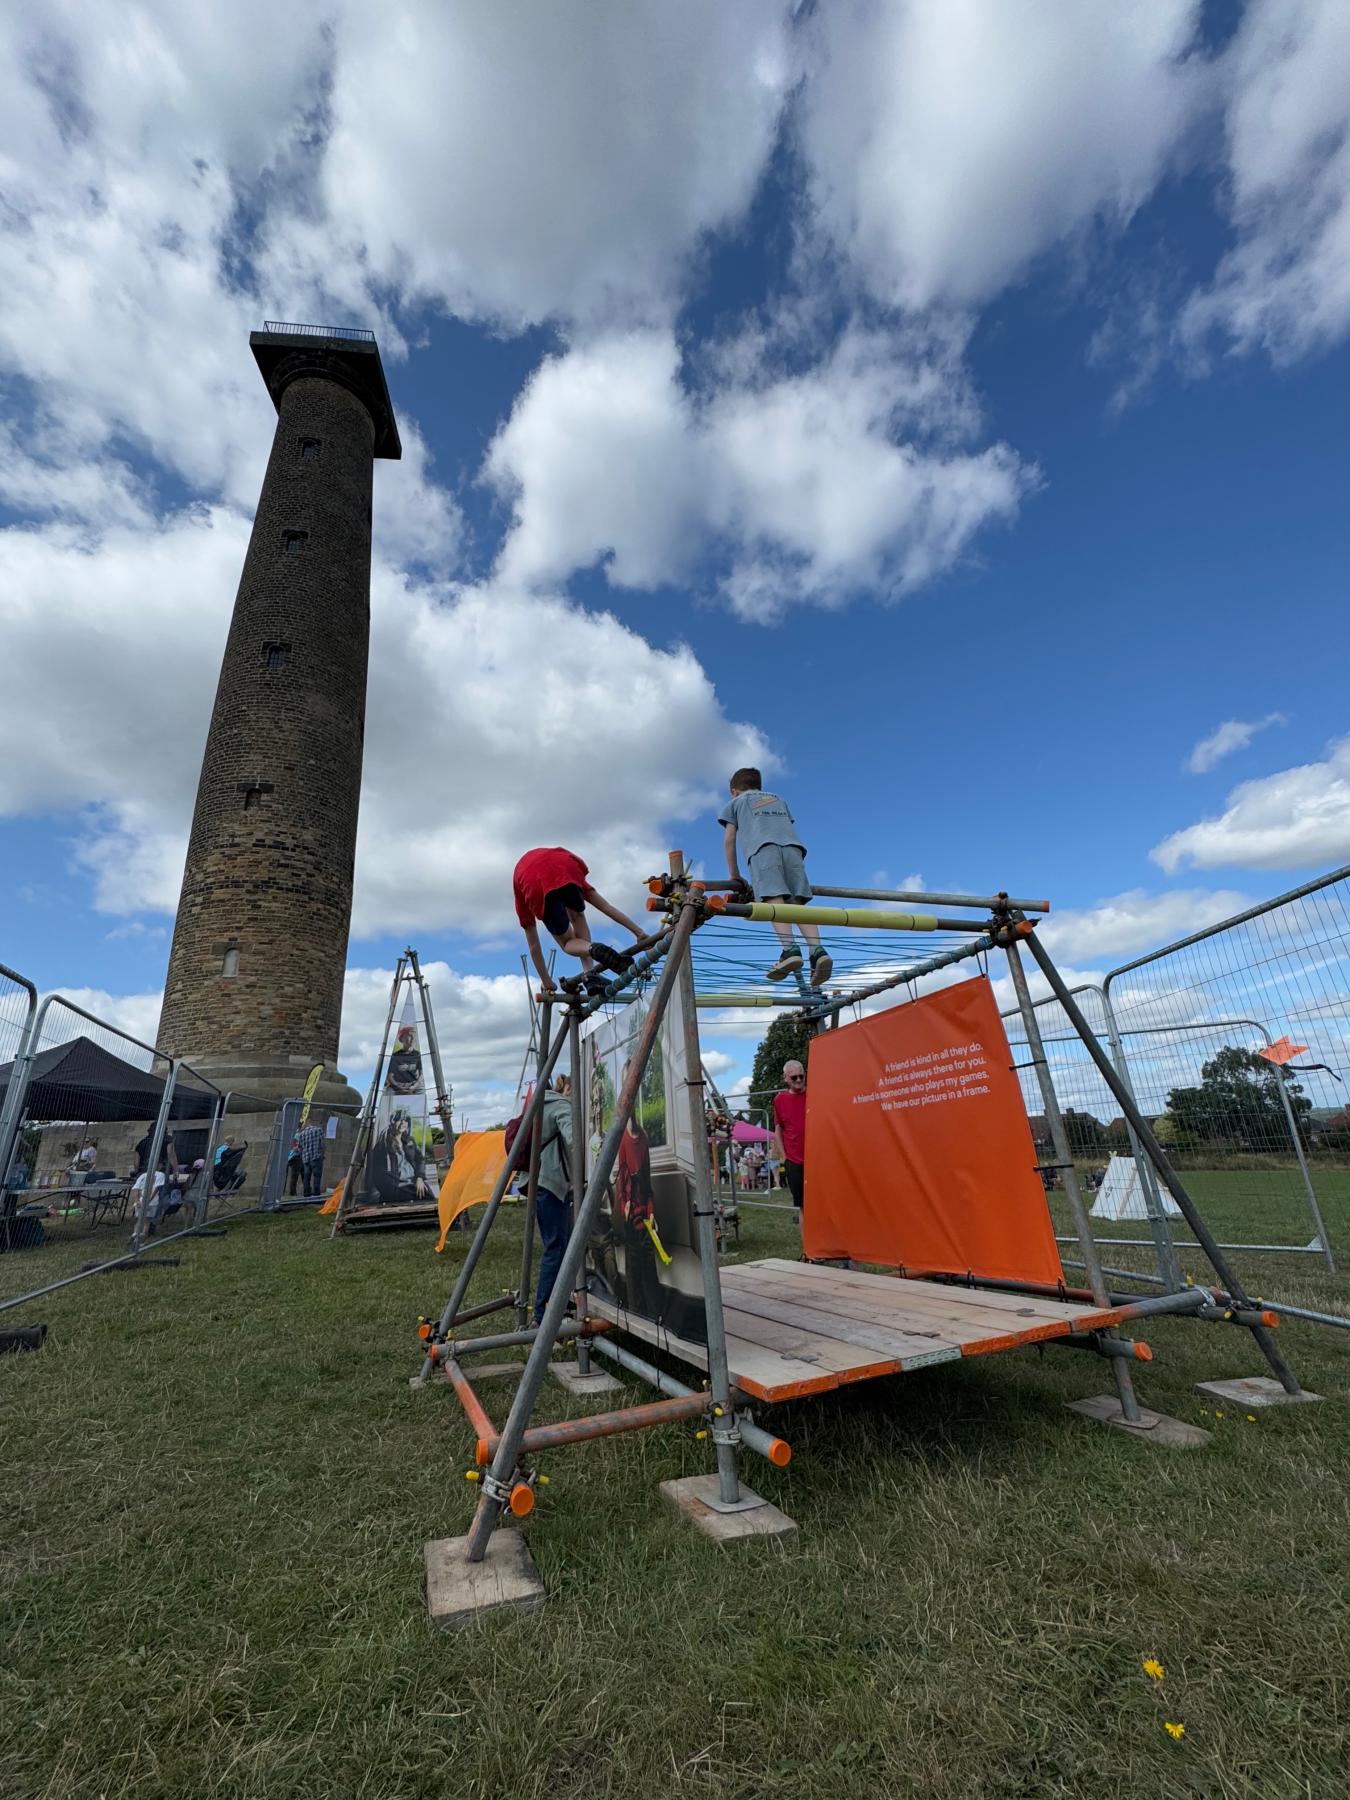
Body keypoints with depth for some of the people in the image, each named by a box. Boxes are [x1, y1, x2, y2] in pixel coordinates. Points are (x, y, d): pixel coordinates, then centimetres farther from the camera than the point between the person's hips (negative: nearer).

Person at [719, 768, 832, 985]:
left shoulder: (735, 802, 31)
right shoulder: (779, 799, 41)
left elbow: (729, 840, 22)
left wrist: (734, 875, 26)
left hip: (763, 848, -3)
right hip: (792, 846, 4)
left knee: (774, 900, -20)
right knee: (798, 903, -4)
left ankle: (790, 949, -40)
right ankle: (818, 950, -25)